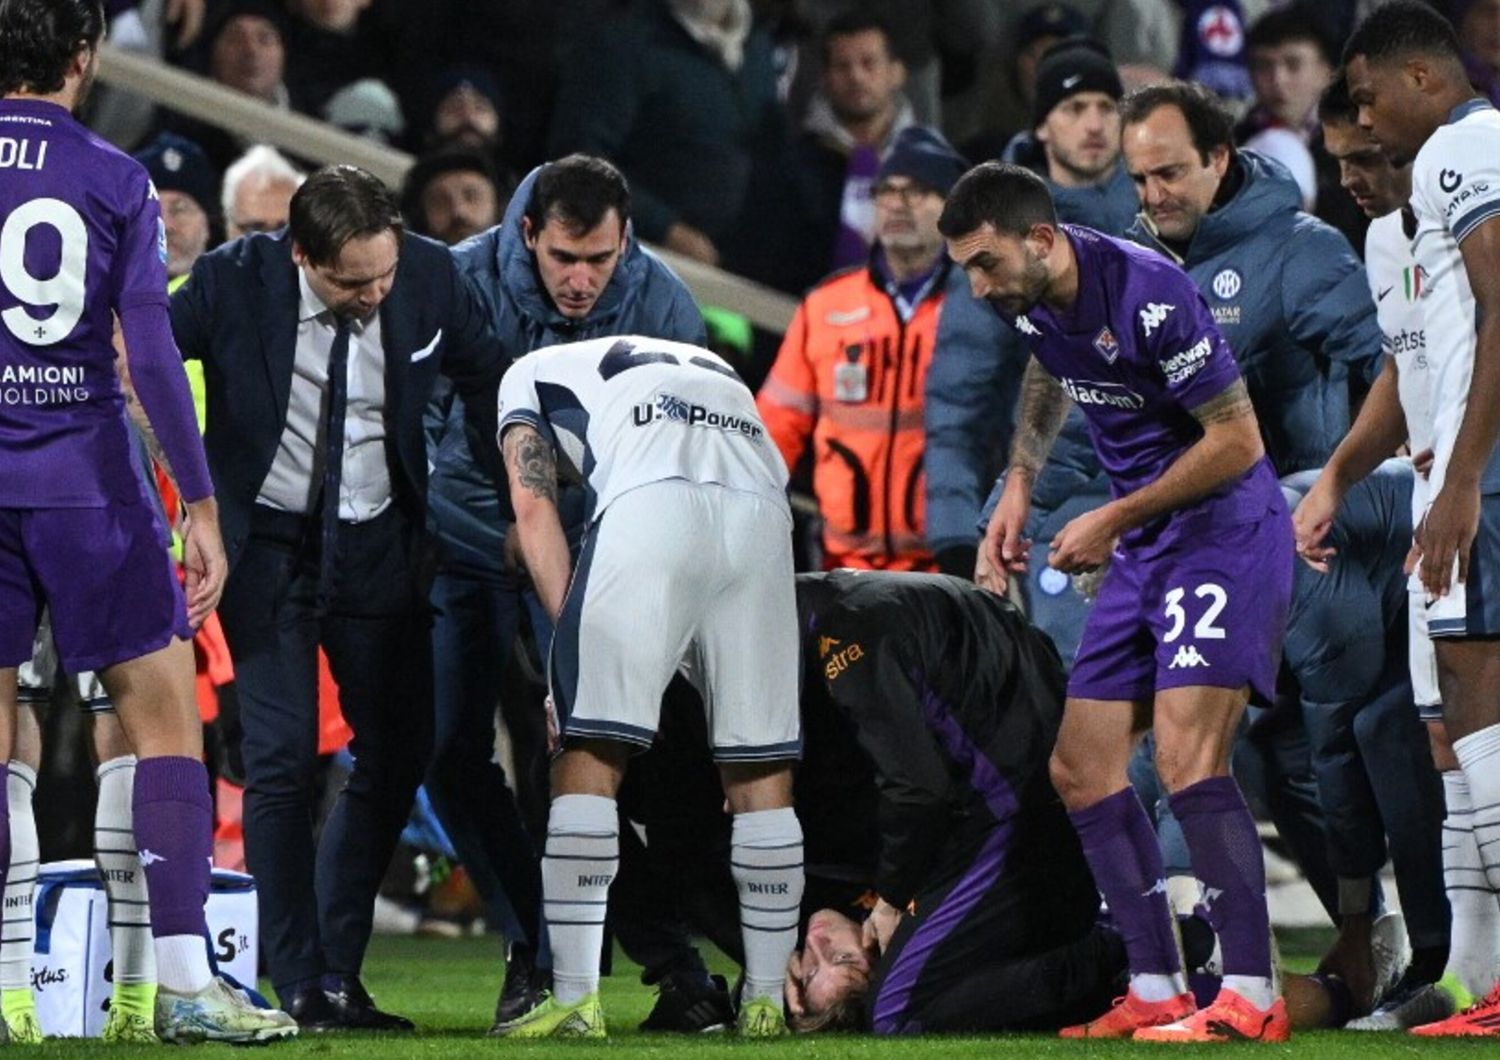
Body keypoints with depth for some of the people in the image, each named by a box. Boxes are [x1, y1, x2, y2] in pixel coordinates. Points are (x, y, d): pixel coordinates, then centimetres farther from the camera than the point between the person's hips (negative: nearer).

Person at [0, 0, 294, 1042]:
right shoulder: (114, 181, -2)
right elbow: (152, 352, -8)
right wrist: (201, 506, -6)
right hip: (84, 478, -2)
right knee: (162, 712, 3)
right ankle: (182, 976, -5)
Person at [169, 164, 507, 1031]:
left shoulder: (432, 278, -10)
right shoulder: (233, 285, -18)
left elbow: (491, 382, 5)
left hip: (378, 546, 3)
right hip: (267, 544, -3)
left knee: (399, 753, 2)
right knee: (282, 758, -10)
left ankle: (338, 975, 14)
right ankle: (298, 989, -3)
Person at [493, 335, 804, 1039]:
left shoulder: (532, 375, 30)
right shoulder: (711, 370, 42)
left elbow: (534, 507, 14)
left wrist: (573, 631, 10)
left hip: (651, 505, -4)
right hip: (762, 514, 4)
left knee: (591, 754, 2)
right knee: (762, 768, 12)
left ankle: (575, 1001, -2)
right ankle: (765, 1001, 15)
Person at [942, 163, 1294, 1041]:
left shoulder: (1147, 295, -24)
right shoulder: (1030, 297, 1)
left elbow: (1238, 440, -19)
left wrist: (1115, 521, -14)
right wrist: (1020, 483, 13)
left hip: (1224, 531, -9)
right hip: (1143, 547, 9)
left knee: (1187, 755, -21)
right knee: (1081, 766, 6)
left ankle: (1252, 995, -18)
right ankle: (1157, 991, 10)